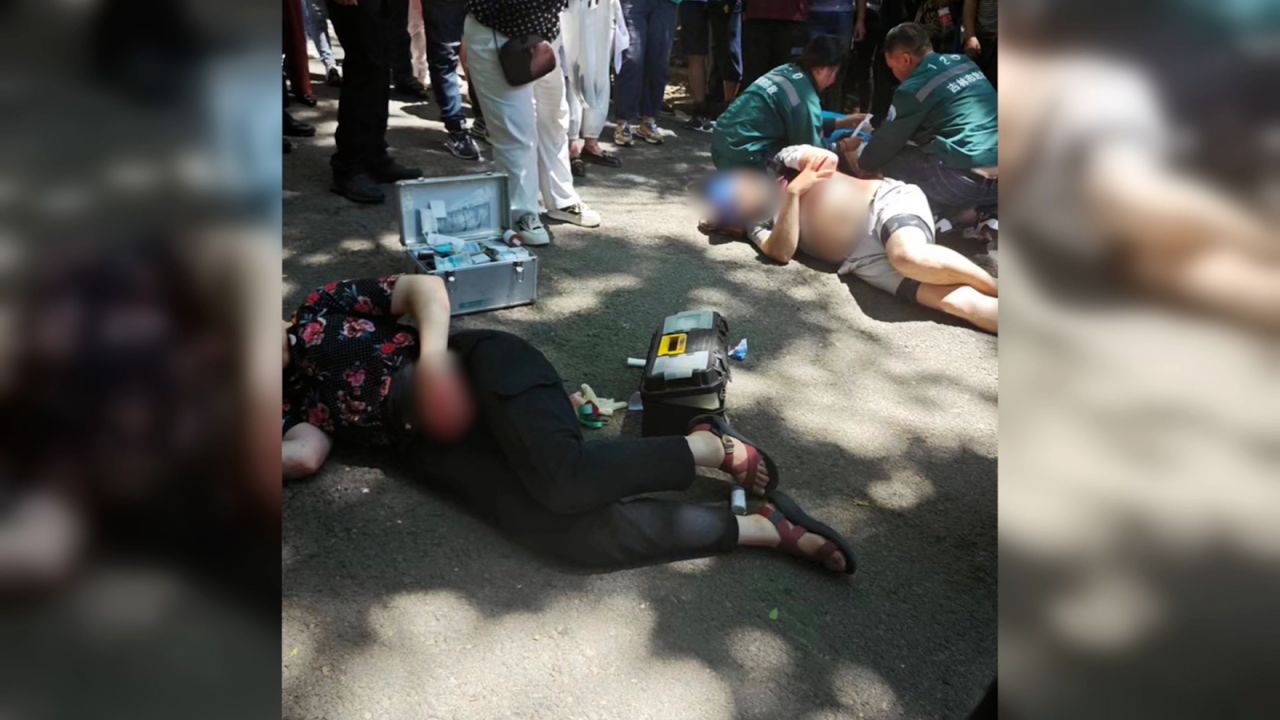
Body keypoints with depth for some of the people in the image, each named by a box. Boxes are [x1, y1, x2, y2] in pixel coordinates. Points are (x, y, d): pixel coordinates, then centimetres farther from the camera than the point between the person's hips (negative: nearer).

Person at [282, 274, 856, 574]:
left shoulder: (325, 307, 16)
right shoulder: (294, 404, 24)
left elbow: (425, 287, 6)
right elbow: (305, 455, 3)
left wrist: (433, 353, -12)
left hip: (482, 369, -2)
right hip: (440, 451, 3)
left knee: (563, 478, -34)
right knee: (574, 534, -24)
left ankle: (712, 447, -10)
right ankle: (766, 527, -15)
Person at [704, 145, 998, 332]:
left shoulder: (783, 162, 15)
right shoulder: (758, 224, 15)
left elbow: (829, 159, -2)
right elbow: (782, 253, -5)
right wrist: (792, 193, -8)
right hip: (862, 259, 2)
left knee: (910, 257, -37)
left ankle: (993, 284, -20)